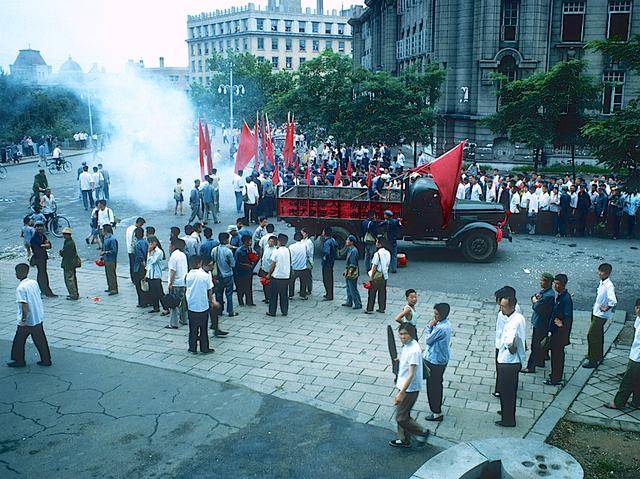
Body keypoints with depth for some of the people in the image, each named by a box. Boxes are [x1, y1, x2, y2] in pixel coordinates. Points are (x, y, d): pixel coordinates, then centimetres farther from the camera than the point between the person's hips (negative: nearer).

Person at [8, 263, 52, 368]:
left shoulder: (20, 288, -19)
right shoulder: (34, 283, 3)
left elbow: (24, 305, -23)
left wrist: (23, 319, -18)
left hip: (27, 321, -7)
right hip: (38, 318, 7)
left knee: (19, 341, 11)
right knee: (40, 340, 13)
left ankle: (19, 361, 22)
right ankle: (46, 360, 18)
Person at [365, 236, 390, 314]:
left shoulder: (377, 254, -18)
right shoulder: (388, 253, 4)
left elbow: (374, 266, -17)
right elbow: (388, 264, 10)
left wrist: (371, 277, -11)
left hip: (377, 276, -7)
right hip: (385, 275, 7)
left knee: (372, 293, 2)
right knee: (382, 292, 13)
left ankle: (369, 309, 6)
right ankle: (382, 308, 18)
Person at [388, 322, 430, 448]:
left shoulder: (414, 350, -27)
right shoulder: (406, 346, 2)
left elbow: (411, 374, -27)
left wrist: (401, 393, -26)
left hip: (410, 389, -9)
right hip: (404, 386, 9)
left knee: (401, 417, 1)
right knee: (403, 414, 19)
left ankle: (422, 433, 19)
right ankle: (404, 440, 35)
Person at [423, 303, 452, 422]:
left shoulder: (441, 328, -30)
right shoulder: (446, 324, 2)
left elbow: (428, 339, -16)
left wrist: (429, 326, -12)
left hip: (435, 361, -10)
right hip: (442, 359, 10)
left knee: (433, 386, 3)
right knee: (437, 384, 23)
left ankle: (436, 413, 13)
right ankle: (437, 408, 37)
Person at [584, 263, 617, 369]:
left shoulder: (609, 286, -24)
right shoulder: (602, 283, 3)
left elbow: (613, 301, -36)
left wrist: (606, 309, -22)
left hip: (601, 315, -9)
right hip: (595, 312, 9)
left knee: (591, 336, -5)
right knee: (598, 336, 19)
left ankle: (593, 361, 4)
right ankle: (598, 357, 34)